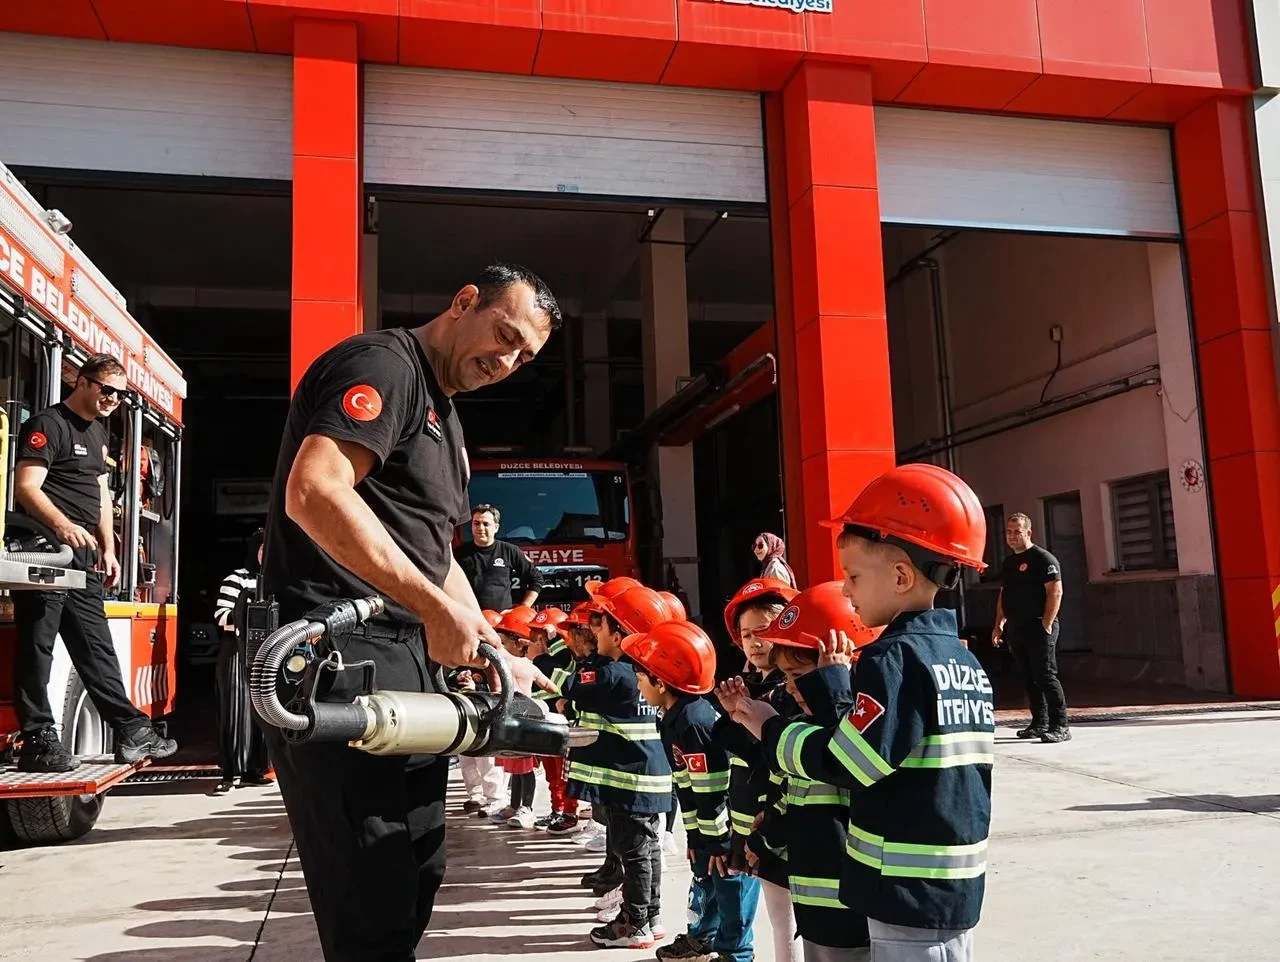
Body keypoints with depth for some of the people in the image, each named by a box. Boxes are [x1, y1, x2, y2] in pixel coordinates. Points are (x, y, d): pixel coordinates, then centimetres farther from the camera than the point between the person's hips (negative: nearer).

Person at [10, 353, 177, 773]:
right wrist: (62, 525, -34)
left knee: (97, 649, 10)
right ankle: (37, 742, 2)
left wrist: (108, 549, 17)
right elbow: (26, 487, -17)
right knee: (37, 648, -3)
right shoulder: (48, 424, -7)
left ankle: (131, 732, 13)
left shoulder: (98, 434, 20)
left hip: (84, 560, 9)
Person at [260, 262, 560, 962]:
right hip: (342, 662, -10)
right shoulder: (383, 364, -8)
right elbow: (314, 492, -25)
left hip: (411, 667, 10)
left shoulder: (443, 416, 22)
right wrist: (436, 609, -22)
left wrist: (499, 654, 17)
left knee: (416, 882, 17)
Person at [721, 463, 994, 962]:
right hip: (955, 887, 9)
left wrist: (769, 728, -8)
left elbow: (846, 763, -23)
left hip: (911, 891, -9)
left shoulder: (894, 657, -19)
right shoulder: (964, 659, 9)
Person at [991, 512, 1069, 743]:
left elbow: (1055, 592, -13)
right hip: (1015, 628, 8)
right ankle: (1040, 724, 18)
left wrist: (1047, 624, -18)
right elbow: (1003, 595, 22)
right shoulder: (1008, 563, 18)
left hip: (1038, 627, -8)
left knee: (1045, 676, -9)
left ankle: (1060, 726, -6)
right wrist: (999, 626, 16)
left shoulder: (1043, 559, -6)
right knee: (1029, 678, 11)